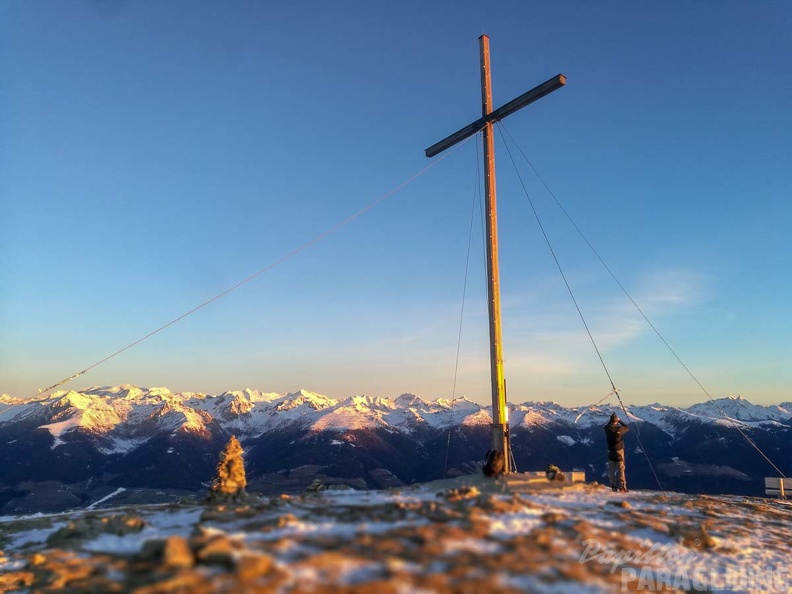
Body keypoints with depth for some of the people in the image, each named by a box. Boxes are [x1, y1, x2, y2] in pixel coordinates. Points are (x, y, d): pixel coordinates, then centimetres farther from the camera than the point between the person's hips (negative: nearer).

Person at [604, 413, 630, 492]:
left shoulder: (607, 429, -7)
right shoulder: (619, 429, -16)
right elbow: (627, 428, 4)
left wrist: (611, 420, 13)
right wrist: (620, 421, 8)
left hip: (610, 452, 3)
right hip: (619, 452, -3)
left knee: (611, 471, 11)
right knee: (621, 470, 1)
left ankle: (613, 487, 16)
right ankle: (622, 487, 0)